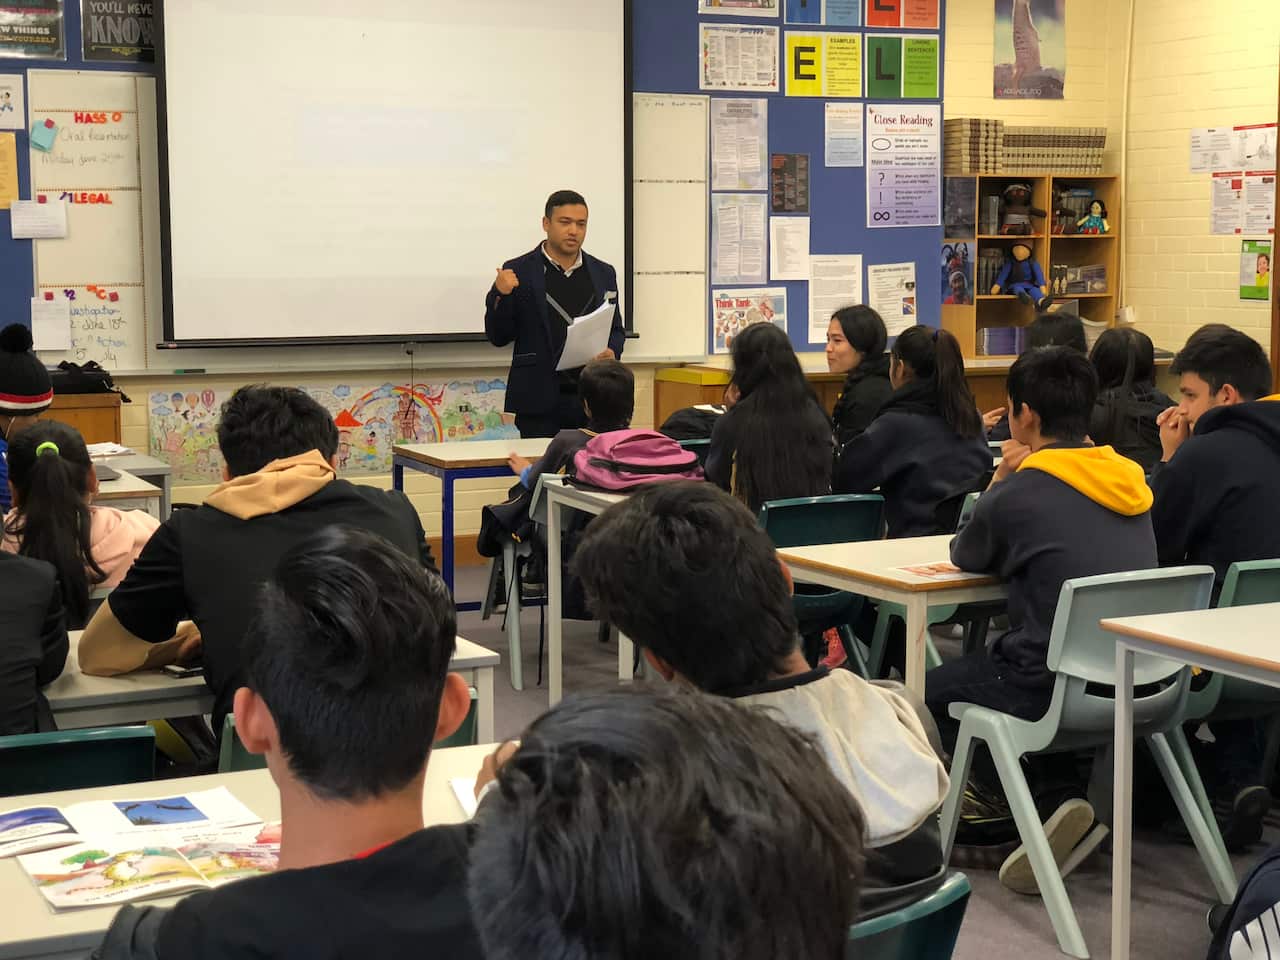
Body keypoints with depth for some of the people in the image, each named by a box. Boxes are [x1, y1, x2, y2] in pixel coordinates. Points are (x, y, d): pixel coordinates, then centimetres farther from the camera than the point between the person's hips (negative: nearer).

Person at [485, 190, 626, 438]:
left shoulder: (603, 274, 12)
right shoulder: (518, 272, 2)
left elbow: (616, 330, 19)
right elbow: (498, 337, 2)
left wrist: (612, 352, -4)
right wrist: (501, 296, -15)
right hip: (539, 399, -3)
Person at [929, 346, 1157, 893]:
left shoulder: (1020, 492, -14)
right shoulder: (1128, 482, 6)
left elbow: (965, 557, 6)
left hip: (1057, 688, -7)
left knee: (932, 689, 18)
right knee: (989, 658, 29)